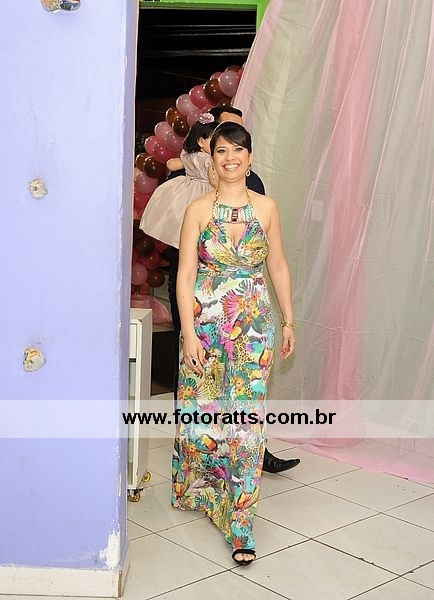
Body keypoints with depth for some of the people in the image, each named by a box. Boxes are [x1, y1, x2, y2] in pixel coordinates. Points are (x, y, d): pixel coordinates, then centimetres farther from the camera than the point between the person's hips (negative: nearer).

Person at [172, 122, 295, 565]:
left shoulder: (266, 208, 3)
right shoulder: (198, 209, -2)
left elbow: (278, 267, 10)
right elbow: (185, 274, -5)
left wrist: (288, 321, 9)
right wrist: (189, 332, -12)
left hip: (253, 326, 1)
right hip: (206, 324, 0)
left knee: (246, 417, -3)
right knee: (202, 412, 8)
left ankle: (240, 524, 3)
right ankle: (197, 490, 35)